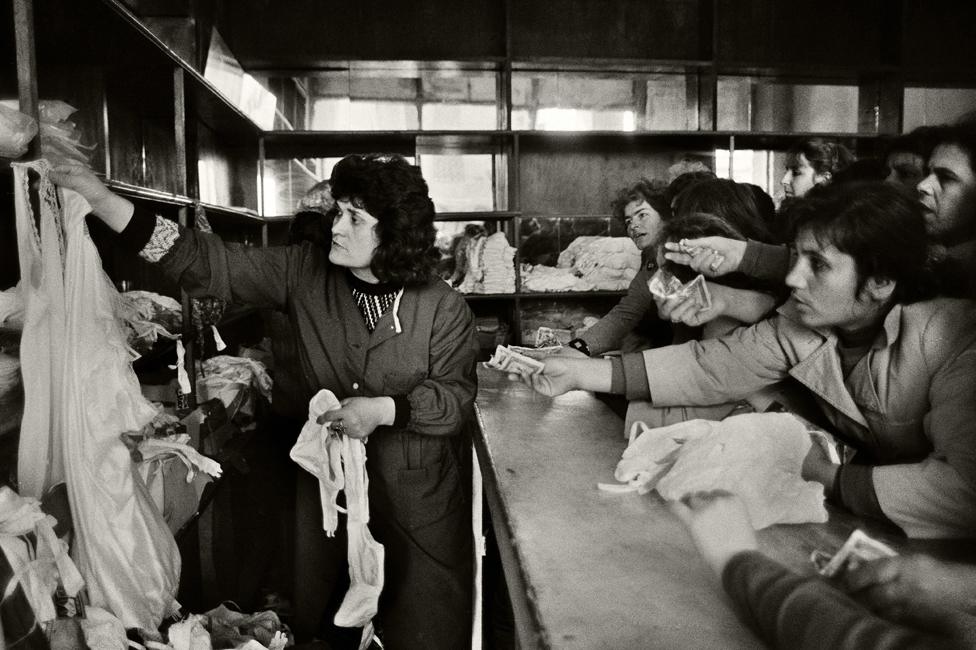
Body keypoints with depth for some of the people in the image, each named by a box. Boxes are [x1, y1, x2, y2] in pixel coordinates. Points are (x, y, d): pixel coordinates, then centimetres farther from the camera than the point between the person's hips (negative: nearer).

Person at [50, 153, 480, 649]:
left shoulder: (443, 308, -13)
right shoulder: (303, 273, -6)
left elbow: (457, 397, -10)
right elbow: (208, 263, -11)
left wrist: (384, 410, -25)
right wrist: (100, 199, -18)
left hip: (420, 501, -2)